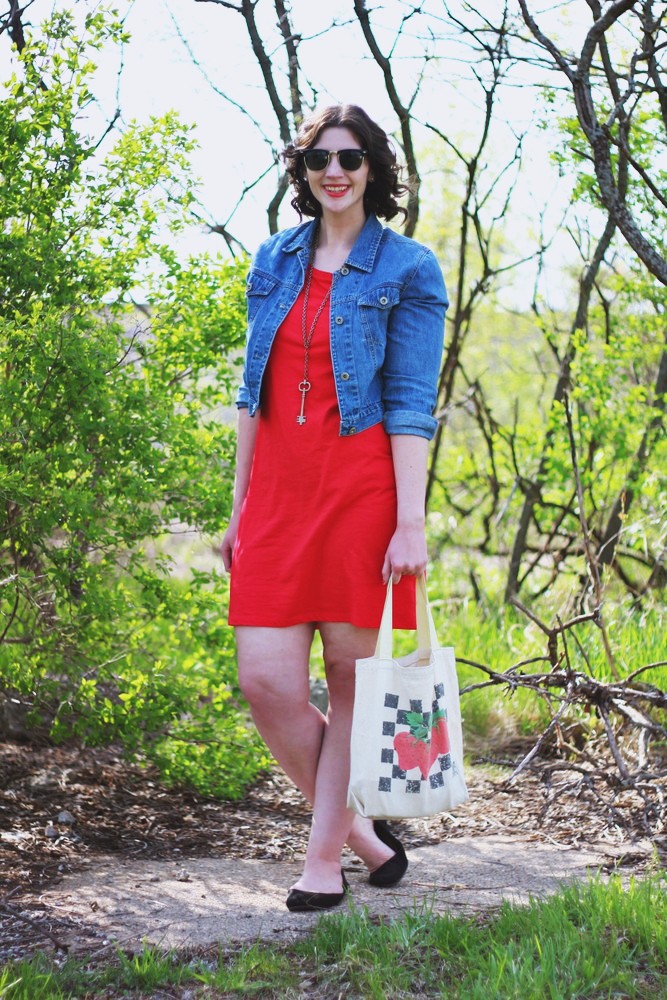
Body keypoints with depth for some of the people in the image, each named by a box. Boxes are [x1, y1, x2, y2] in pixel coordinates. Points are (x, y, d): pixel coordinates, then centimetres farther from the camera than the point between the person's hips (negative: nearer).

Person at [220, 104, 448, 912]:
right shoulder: (275, 260, 14)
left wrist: (410, 523, -12)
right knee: (265, 682, -3)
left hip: (361, 489, -4)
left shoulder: (406, 269, 0)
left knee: (352, 678, 2)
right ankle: (356, 829, 17)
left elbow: (412, 405, -5)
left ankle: (324, 860, 13)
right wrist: (238, 506, 14)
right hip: (279, 490, 4)